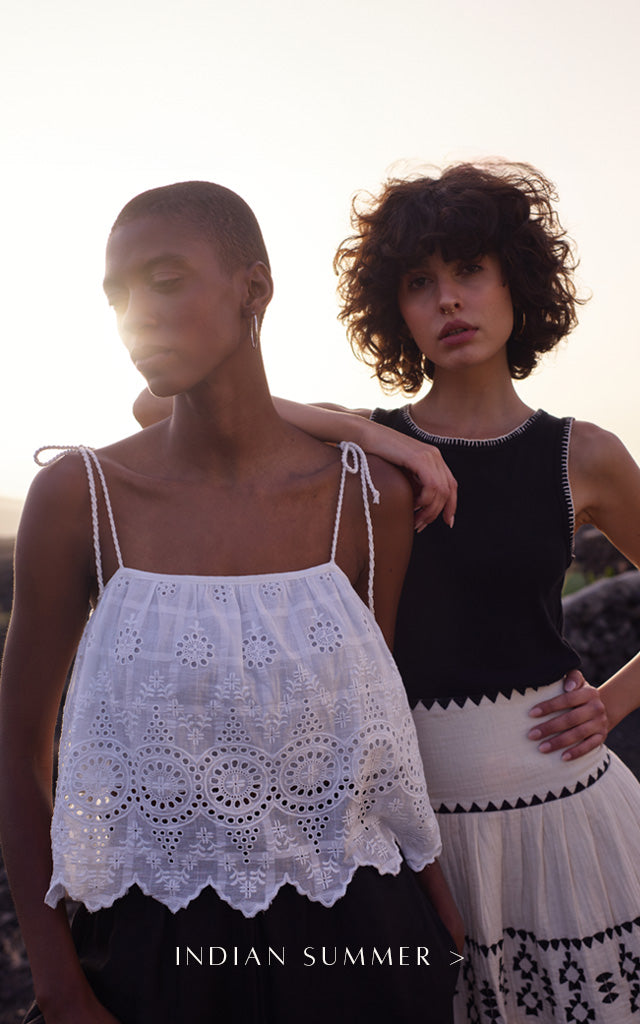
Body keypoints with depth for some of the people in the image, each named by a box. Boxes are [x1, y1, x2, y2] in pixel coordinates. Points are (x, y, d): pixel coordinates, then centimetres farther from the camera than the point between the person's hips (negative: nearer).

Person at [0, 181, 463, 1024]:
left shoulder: (369, 497, -7)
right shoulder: (78, 497, -11)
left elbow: (379, 717, 5)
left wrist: (440, 912, 10)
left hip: (355, 936, 1)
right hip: (155, 946, 0)